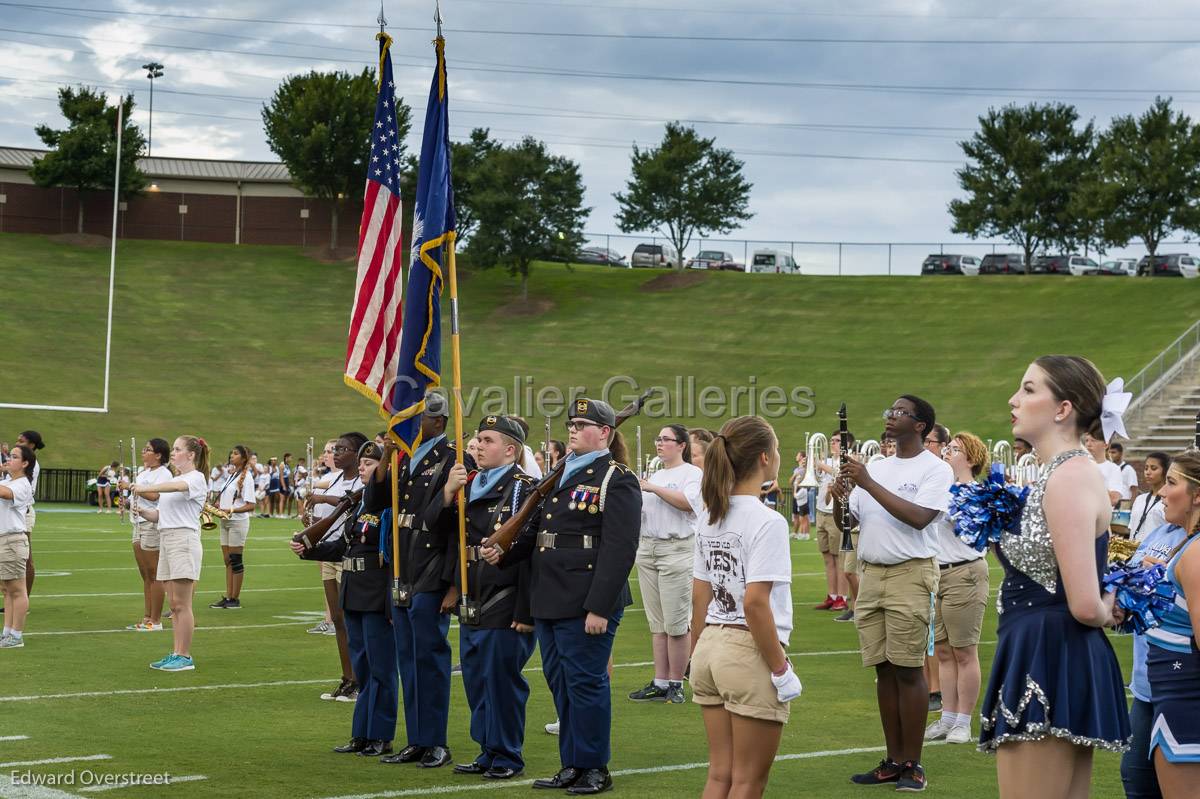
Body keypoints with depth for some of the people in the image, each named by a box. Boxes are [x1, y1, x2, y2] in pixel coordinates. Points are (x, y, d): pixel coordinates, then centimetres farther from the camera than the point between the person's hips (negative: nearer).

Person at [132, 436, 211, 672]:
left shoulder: (196, 478, -5)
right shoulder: (173, 480, 22)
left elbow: (177, 487, -28)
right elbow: (160, 515, 19)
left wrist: (145, 488, -30)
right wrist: (142, 511, 1)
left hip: (184, 539, -8)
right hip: (165, 540, 8)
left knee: (182, 603, -7)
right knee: (174, 604, 8)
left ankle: (185, 657, -4)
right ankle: (176, 654, 11)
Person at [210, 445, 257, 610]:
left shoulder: (246, 477, -11)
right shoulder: (229, 474, 13)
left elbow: (250, 505, -16)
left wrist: (231, 510, -25)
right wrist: (217, 504, 3)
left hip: (238, 522, -8)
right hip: (225, 522, 8)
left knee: (235, 560, -4)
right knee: (227, 561, 9)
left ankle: (235, 598, 2)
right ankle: (227, 597, 13)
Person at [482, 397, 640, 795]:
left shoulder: (616, 480, -9)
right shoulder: (562, 475, 17)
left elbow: (620, 550, -16)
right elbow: (537, 529, 19)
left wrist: (599, 607, -20)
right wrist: (503, 553, 0)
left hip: (585, 605, -8)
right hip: (549, 600, 8)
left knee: (585, 683, -2)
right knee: (560, 683, 13)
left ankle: (594, 768, 10)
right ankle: (572, 765, 22)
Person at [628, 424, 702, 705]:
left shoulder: (692, 473, -3)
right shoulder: (655, 475, 19)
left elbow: (688, 502, -21)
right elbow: (640, 510, 22)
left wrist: (653, 488, -18)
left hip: (677, 549, -7)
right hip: (647, 547, 7)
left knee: (675, 623, -4)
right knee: (656, 623, 8)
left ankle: (675, 683, 5)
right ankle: (660, 683, 11)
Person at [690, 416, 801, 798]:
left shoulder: (710, 517, 8)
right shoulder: (767, 522, -15)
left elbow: (699, 597, 12)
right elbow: (755, 604, -21)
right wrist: (781, 670, -15)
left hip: (710, 647, 7)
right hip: (750, 652, -7)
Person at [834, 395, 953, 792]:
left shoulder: (936, 469, -4)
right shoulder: (876, 467, 16)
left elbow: (918, 518, -20)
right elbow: (846, 522, 16)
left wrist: (868, 483, -19)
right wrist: (839, 496, -6)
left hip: (911, 574, -6)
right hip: (870, 573, 6)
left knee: (908, 670, -5)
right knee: (883, 669, 8)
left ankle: (912, 764, 2)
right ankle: (894, 760, 14)